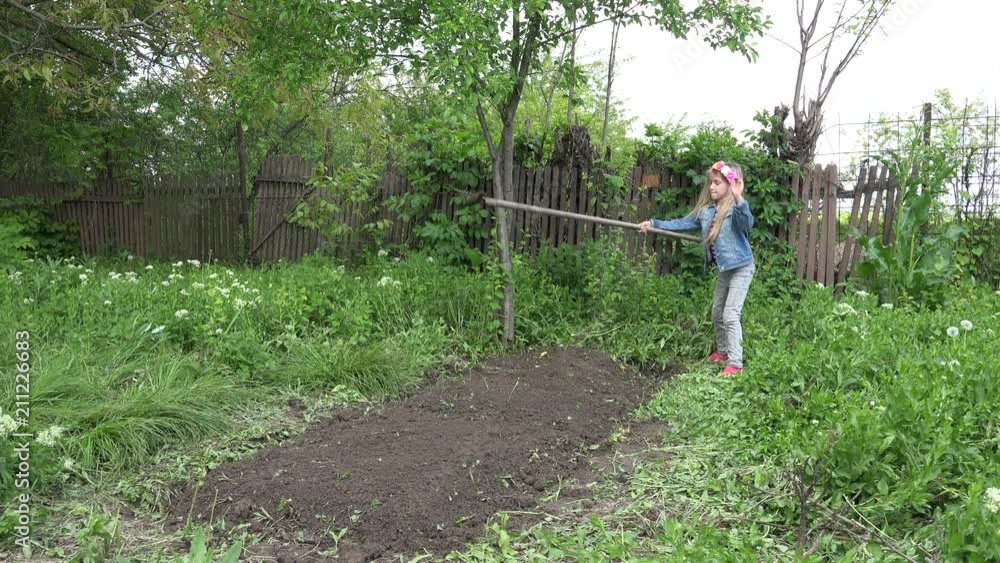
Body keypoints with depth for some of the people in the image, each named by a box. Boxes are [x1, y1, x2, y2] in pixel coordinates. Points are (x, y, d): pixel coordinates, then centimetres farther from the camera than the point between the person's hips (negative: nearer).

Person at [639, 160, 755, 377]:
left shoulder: (736, 208, -19)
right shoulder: (705, 211, 4)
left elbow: (747, 223, -39)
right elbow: (682, 223, 12)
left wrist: (739, 200, -54)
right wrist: (654, 223, 8)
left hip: (741, 268, -9)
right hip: (724, 269, 9)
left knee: (730, 315, -12)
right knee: (717, 313, 19)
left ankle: (735, 363, -8)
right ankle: (723, 351, 38)